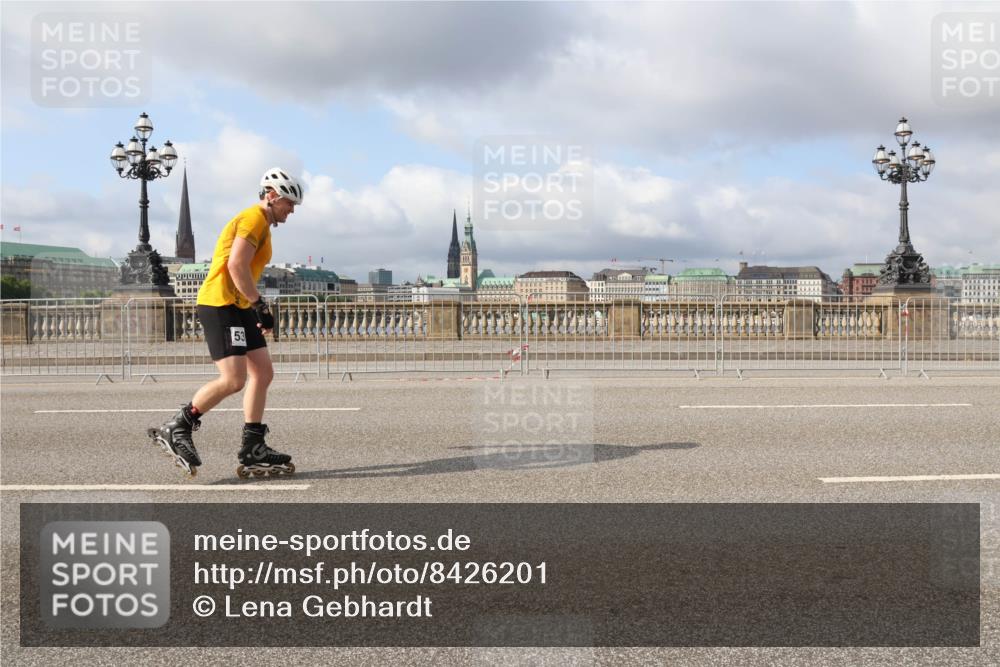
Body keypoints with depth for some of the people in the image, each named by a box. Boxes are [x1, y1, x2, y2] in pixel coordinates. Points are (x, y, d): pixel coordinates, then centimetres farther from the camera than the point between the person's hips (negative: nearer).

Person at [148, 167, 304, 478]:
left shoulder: (260, 223, 22)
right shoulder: (254, 218, -10)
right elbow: (236, 266, -21)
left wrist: (257, 307, 15)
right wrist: (261, 305, -18)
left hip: (237, 308, 11)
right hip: (221, 304, -11)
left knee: (263, 373, 5)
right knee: (233, 380, -15)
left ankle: (252, 449, 7)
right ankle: (176, 429, -2)